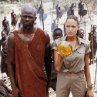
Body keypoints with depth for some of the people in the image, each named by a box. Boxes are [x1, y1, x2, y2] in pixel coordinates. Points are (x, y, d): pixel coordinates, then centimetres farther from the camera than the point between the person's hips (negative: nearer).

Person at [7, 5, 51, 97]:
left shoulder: (44, 35, -1)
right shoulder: (13, 37, -4)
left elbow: (47, 60, 6)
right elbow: (10, 63, -3)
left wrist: (49, 81, 7)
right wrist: (13, 86, -8)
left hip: (40, 82, 1)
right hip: (21, 83, -1)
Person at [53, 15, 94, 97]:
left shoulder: (85, 44, -2)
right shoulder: (58, 43, -5)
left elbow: (86, 67, 5)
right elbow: (57, 68, -7)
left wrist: (89, 88, 5)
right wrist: (61, 57, -26)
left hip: (79, 80, 0)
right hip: (62, 79, 0)